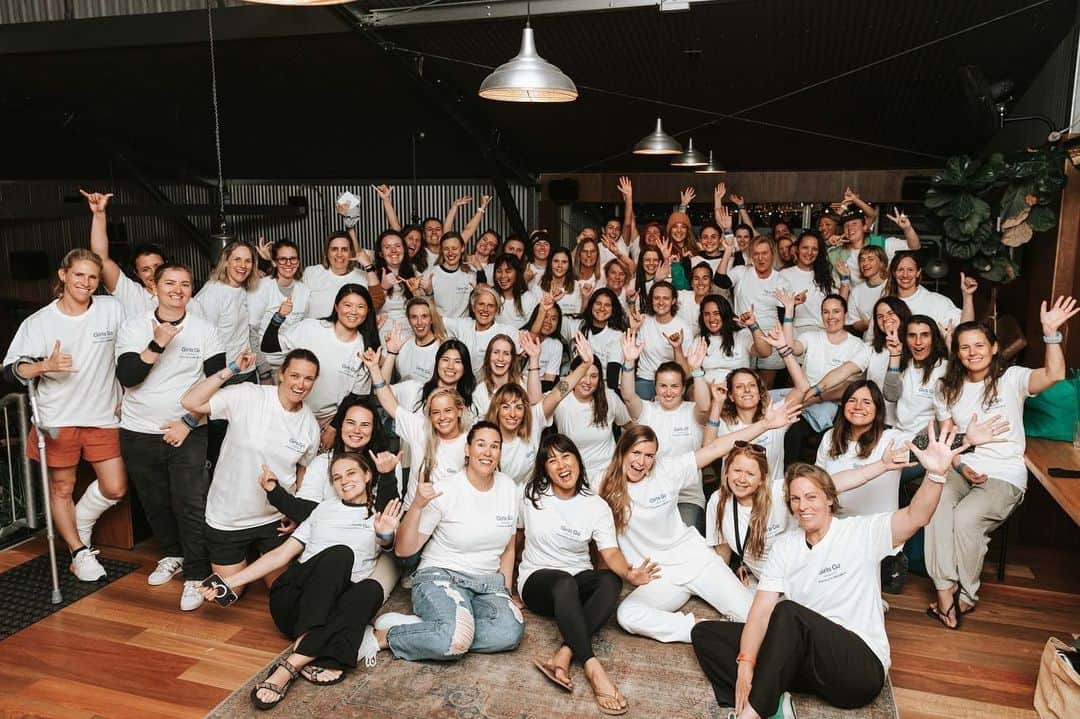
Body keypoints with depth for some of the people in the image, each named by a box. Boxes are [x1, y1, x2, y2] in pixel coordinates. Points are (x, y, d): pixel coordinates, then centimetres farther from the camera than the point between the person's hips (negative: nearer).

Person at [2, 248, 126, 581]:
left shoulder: (112, 309, -2)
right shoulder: (38, 322, -4)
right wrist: (45, 365, -24)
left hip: (103, 416, 1)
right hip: (57, 419, -1)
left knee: (115, 488, 2)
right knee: (61, 489, 10)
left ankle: (79, 525, 32)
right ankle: (79, 551, 28)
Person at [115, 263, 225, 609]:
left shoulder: (204, 330, -3)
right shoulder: (133, 327, -1)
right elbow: (127, 378, -12)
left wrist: (189, 421, -11)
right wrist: (158, 344, -22)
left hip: (188, 433, -2)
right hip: (139, 433, 2)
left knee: (191, 505, -8)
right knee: (155, 502, 16)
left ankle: (196, 575, 6)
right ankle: (172, 555, 38)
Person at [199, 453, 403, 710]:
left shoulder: (381, 517, 17)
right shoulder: (324, 509, 21)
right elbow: (281, 555, 19)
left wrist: (385, 535, -27)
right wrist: (229, 582, 11)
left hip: (330, 611, 0)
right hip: (291, 600, 0)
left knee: (372, 588, -34)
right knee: (340, 553, -29)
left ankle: (291, 665, -40)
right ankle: (324, 660, -41)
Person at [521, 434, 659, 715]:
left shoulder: (597, 506, -4)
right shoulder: (531, 496, -4)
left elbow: (611, 552, -15)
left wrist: (629, 572, -37)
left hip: (579, 580, 2)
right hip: (538, 579, -2)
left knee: (612, 581, -33)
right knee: (565, 583, -39)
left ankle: (563, 655, -41)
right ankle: (593, 668, -44)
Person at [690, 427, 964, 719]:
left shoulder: (861, 532, -4)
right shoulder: (783, 547, 7)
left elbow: (915, 517, -22)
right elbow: (761, 610, -2)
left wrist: (935, 474, -42)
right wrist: (745, 663, -17)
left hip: (861, 666, -5)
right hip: (803, 661, 5)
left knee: (789, 611, -33)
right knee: (705, 633, -6)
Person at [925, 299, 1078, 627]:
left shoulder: (1011, 379, 0)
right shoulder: (949, 389, 12)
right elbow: (946, 438, 10)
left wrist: (1050, 332, -31)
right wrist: (961, 467, -7)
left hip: (1004, 476, -3)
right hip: (961, 468, 3)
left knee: (966, 517, -30)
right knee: (936, 506, -30)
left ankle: (965, 596, -8)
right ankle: (945, 590, -24)